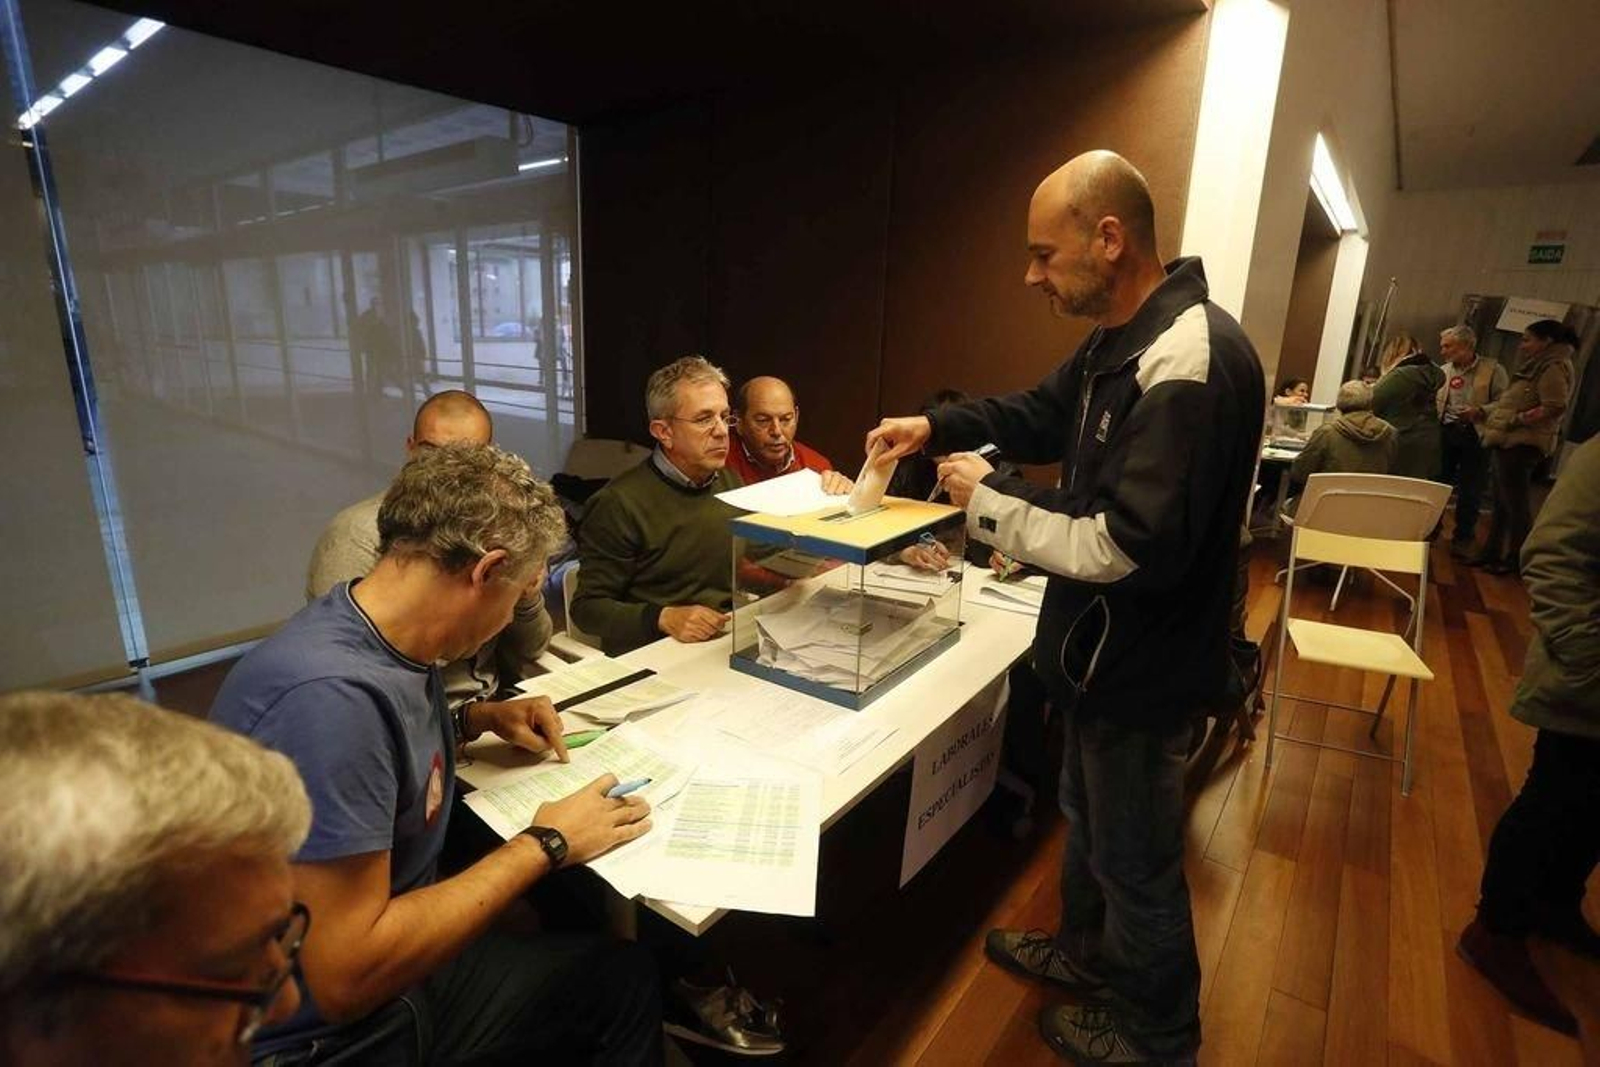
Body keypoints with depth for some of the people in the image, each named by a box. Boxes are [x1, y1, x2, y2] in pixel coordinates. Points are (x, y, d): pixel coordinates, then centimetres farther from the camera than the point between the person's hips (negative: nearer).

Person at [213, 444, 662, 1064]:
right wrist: (544, 846, -22)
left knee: (626, 974, 12)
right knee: (622, 980, 1)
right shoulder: (332, 692, -32)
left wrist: (475, 719, 5)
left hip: (387, 964, 7)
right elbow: (348, 977, -31)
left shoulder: (381, 639, -5)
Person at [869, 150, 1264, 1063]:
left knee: (1136, 859, 13)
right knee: (1088, 816, 28)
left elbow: (1130, 548, -32)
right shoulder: (1123, 340, 4)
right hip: (1107, 646, 10)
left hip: (1141, 664, -10)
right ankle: (1090, 952, 54)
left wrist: (989, 503, -22)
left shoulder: (1192, 362, -29)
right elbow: (1044, 414, 18)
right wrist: (936, 427, 4)